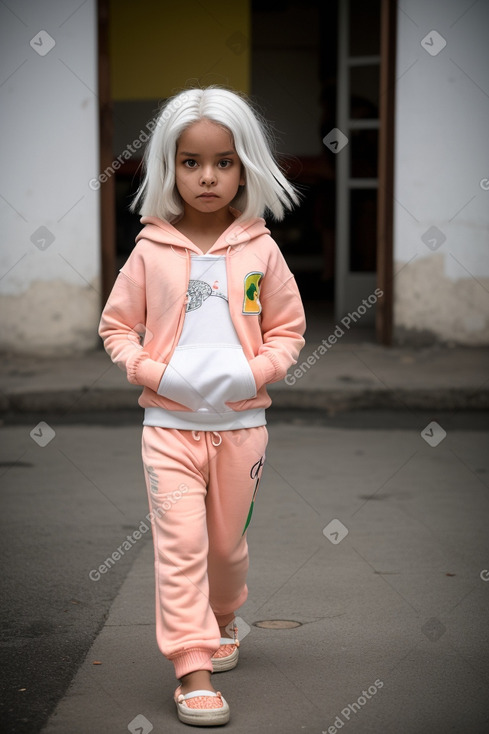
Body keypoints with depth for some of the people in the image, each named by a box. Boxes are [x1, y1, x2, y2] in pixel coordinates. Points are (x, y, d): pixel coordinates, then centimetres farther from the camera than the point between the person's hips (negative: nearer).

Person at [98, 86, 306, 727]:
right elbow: (116, 325, 5)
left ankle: (222, 619, 44)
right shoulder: (151, 252, -2)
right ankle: (192, 668, -4)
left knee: (228, 541, 17)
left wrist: (258, 370, -11)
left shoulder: (260, 251, -1)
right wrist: (152, 371, -11)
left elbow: (289, 329, 6)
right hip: (169, 422, -1)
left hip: (241, 422, 2)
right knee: (180, 542, -9)